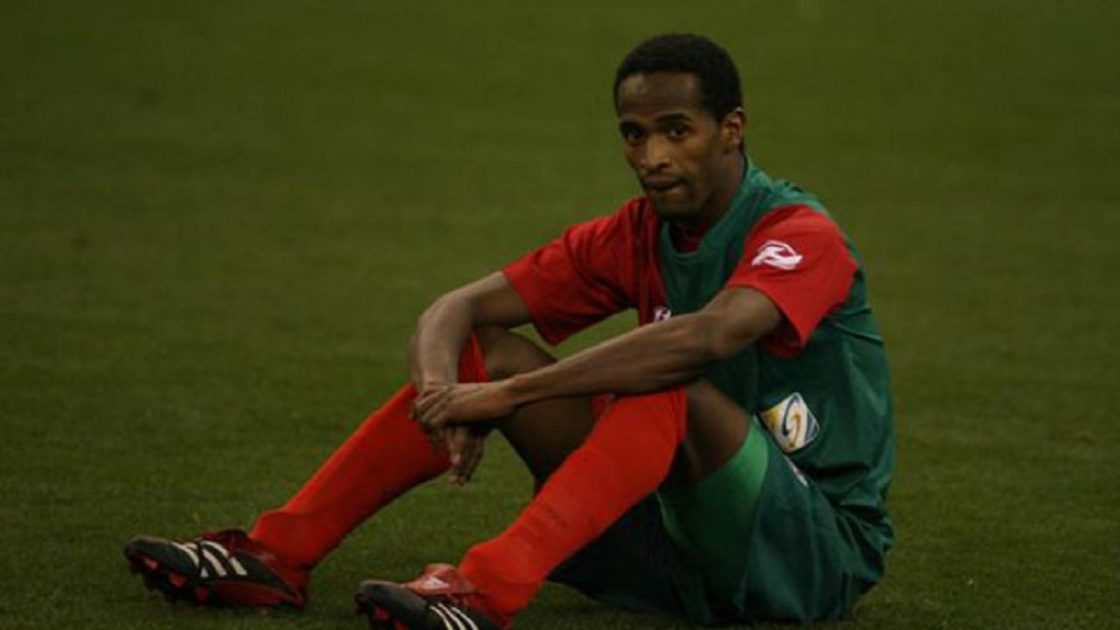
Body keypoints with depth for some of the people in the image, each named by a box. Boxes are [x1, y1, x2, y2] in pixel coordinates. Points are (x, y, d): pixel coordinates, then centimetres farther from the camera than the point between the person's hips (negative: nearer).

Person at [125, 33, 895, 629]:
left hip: (820, 548, -6)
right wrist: (443, 391, -25)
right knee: (481, 352, -5)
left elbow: (706, 337, -38)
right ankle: (280, 553, -13)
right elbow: (456, 310, 0)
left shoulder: (800, 235, -16)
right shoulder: (635, 237, 4)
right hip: (685, 536, 6)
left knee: (672, 386, -35)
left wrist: (509, 394, -36)